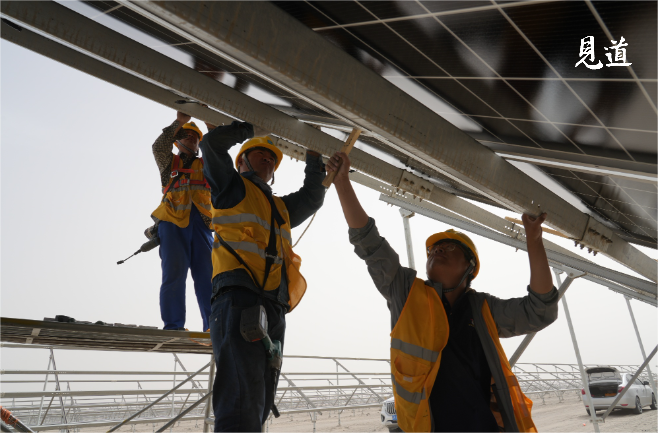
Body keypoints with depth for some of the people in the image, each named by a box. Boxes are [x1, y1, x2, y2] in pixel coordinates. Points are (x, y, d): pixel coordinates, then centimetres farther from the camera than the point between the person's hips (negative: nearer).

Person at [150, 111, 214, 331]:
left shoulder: (206, 164, 26)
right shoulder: (169, 163, 21)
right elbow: (159, 147, 3)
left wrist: (210, 123, 0)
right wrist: (179, 121, -7)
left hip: (201, 223, 2)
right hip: (173, 222, -1)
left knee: (208, 276, -6)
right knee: (174, 273, -11)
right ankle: (173, 325, -11)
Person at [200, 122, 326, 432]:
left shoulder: (281, 207, 35)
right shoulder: (231, 186, 17)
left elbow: (313, 196, 39)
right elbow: (212, 143, 6)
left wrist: (314, 155, 37)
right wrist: (254, 127, 18)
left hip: (274, 310, 7)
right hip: (239, 298, -7)